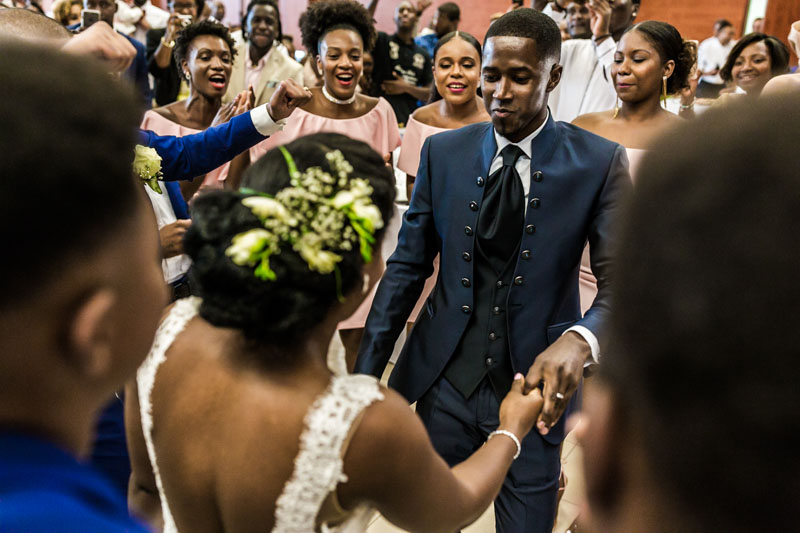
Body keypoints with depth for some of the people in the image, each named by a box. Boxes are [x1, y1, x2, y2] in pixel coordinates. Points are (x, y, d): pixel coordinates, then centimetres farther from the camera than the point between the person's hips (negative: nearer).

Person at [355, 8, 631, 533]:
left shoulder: (599, 163, -6)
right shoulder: (443, 152, 1)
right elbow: (407, 267, 4)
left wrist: (580, 339, -31)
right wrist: (367, 371, -3)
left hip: (535, 382, -2)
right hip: (446, 378, 2)